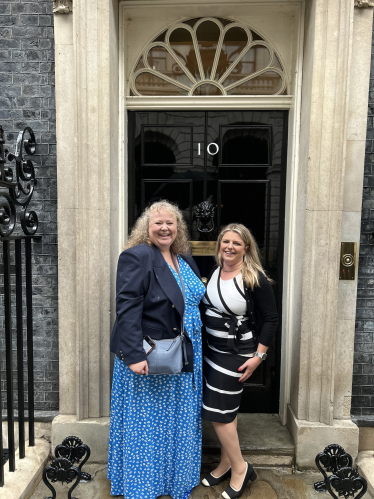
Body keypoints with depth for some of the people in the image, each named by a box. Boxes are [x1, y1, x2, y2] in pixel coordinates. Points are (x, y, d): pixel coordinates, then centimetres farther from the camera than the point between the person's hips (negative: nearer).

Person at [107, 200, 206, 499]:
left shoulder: (185, 259, 8)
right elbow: (128, 309, -20)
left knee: (179, 425, 21)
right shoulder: (137, 256, -14)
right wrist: (134, 355, -25)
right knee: (147, 426, 12)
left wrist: (194, 349, 9)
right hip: (149, 360, -7)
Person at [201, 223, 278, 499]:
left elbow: (271, 319, -11)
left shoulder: (256, 279, -17)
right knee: (227, 409, 18)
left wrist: (258, 356, -14)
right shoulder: (215, 272, 1)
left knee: (217, 412, 0)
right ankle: (226, 463, 37)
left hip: (236, 353, -6)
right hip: (212, 349, 6)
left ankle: (240, 467, 23)